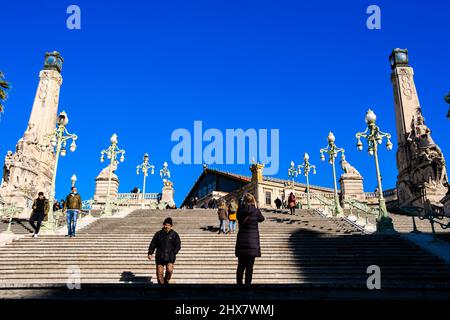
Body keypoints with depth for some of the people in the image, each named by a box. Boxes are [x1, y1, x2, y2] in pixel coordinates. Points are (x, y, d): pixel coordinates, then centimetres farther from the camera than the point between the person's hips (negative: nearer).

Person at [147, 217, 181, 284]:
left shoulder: (174, 234, 5)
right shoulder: (158, 234, 8)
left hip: (170, 257, -2)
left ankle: (166, 282, 7)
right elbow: (153, 244, 9)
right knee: (159, 273, 1)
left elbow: (178, 245, 5)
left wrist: (173, 253, -9)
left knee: (169, 270, -20)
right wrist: (150, 253, -3)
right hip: (159, 257, 2)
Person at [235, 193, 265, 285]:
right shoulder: (255, 210, -9)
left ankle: (239, 283, 14)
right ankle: (248, 283, 1)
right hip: (252, 241, -3)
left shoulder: (240, 210, -2)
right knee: (249, 267, 1)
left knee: (241, 266, 10)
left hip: (241, 240, 3)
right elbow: (261, 218, 9)